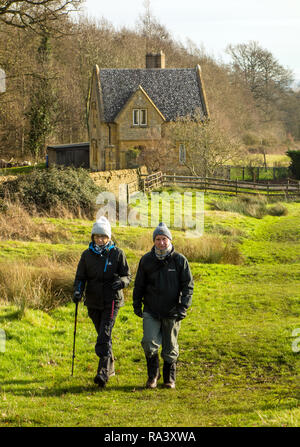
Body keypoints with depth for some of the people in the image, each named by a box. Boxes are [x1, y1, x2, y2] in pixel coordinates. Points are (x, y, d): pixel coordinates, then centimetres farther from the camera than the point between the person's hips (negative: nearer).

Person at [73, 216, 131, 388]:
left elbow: (127, 276, 1)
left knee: (104, 335, -17)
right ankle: (110, 366, 33)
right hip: (93, 302, 4)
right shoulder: (87, 255, 4)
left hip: (111, 301, -4)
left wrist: (121, 281, -22)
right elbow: (80, 277, 7)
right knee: (103, 336, 15)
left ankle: (103, 373, -23)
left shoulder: (117, 254, -2)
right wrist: (78, 291, -12)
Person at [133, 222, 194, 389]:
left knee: (170, 347, 7)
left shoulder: (180, 260, -3)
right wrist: (137, 304, 10)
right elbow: (139, 285, 12)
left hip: (172, 312, -1)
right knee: (149, 343, -12)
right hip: (151, 311, 1)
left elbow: (188, 285, -1)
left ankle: (170, 378, 24)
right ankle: (153, 374, 9)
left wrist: (183, 307, -9)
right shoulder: (146, 260, 2)